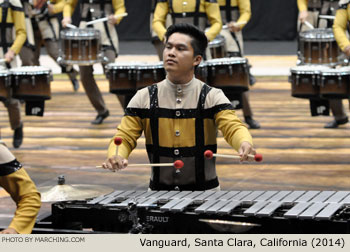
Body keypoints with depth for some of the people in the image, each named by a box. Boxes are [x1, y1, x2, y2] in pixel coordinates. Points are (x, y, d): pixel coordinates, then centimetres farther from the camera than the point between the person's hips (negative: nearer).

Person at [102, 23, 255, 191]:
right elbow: (125, 137, 3)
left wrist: (245, 144, -37)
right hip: (159, 191, 1)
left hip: (203, 191, -1)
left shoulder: (212, 97, 0)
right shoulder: (144, 98, 5)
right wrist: (115, 156, -20)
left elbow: (233, 128, -13)